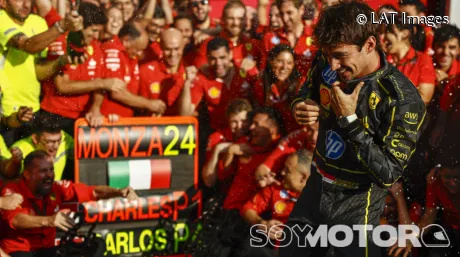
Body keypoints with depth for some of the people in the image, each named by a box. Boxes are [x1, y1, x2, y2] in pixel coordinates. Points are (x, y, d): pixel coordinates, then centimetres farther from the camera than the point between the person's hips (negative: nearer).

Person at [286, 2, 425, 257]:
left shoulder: (403, 99, -28)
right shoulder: (325, 64, -10)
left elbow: (388, 173, -26)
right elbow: (304, 96, 11)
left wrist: (349, 119, -30)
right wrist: (299, 109, -14)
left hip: (356, 204, -6)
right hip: (315, 188, 6)